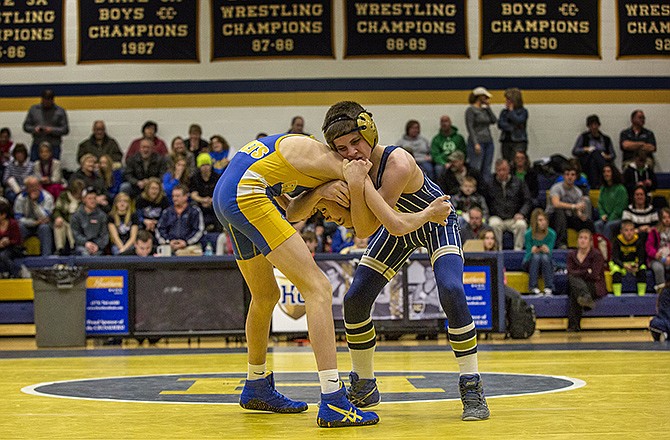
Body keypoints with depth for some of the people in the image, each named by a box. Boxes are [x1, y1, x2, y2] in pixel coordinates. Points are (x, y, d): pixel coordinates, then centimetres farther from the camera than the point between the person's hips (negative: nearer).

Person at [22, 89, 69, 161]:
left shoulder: (60, 111, 4)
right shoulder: (34, 109, 10)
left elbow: (65, 129, 1)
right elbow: (26, 126, 12)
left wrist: (52, 130, -15)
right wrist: (34, 129, -10)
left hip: (54, 147, -2)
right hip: (37, 146, 2)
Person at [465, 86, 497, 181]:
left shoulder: (485, 109, 15)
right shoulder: (471, 110, -5)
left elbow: (494, 121, 4)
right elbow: (470, 128, -11)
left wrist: (488, 107, 5)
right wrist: (476, 143, -18)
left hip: (488, 142, 7)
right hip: (478, 142, -7)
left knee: (486, 170, 7)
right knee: (475, 169, -10)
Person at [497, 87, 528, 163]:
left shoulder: (523, 111, 2)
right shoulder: (504, 112, 14)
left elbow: (518, 121, -15)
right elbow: (500, 124, 1)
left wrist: (511, 110, -5)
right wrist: (511, 128, -11)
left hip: (519, 142, -5)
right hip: (506, 142, 5)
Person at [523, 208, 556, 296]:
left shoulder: (551, 233, -12)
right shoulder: (529, 234, -15)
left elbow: (550, 252, -13)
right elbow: (528, 254, -14)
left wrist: (547, 251, -37)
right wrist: (532, 251, -39)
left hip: (546, 262, 1)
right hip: (530, 262, -1)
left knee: (545, 256, -33)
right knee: (536, 256, -34)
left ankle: (549, 288, -34)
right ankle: (533, 287, -35)